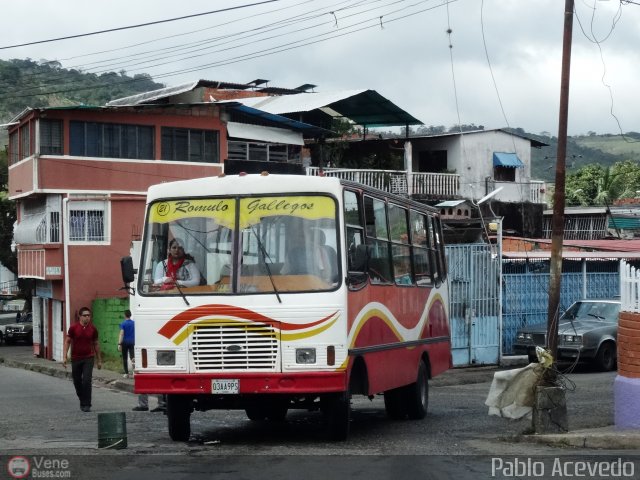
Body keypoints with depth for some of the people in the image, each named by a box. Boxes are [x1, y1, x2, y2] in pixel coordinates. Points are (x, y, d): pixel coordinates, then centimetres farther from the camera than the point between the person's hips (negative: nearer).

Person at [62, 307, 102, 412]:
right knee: (77, 382, 9)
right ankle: (82, 401, 31)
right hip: (76, 359, 1)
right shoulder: (73, 328, -3)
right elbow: (67, 342, 0)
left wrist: (99, 360, 13)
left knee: (87, 381, -12)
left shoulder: (93, 329, 2)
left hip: (88, 358, -1)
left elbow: (96, 344, 11)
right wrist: (64, 357, -11)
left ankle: (86, 405, -8)